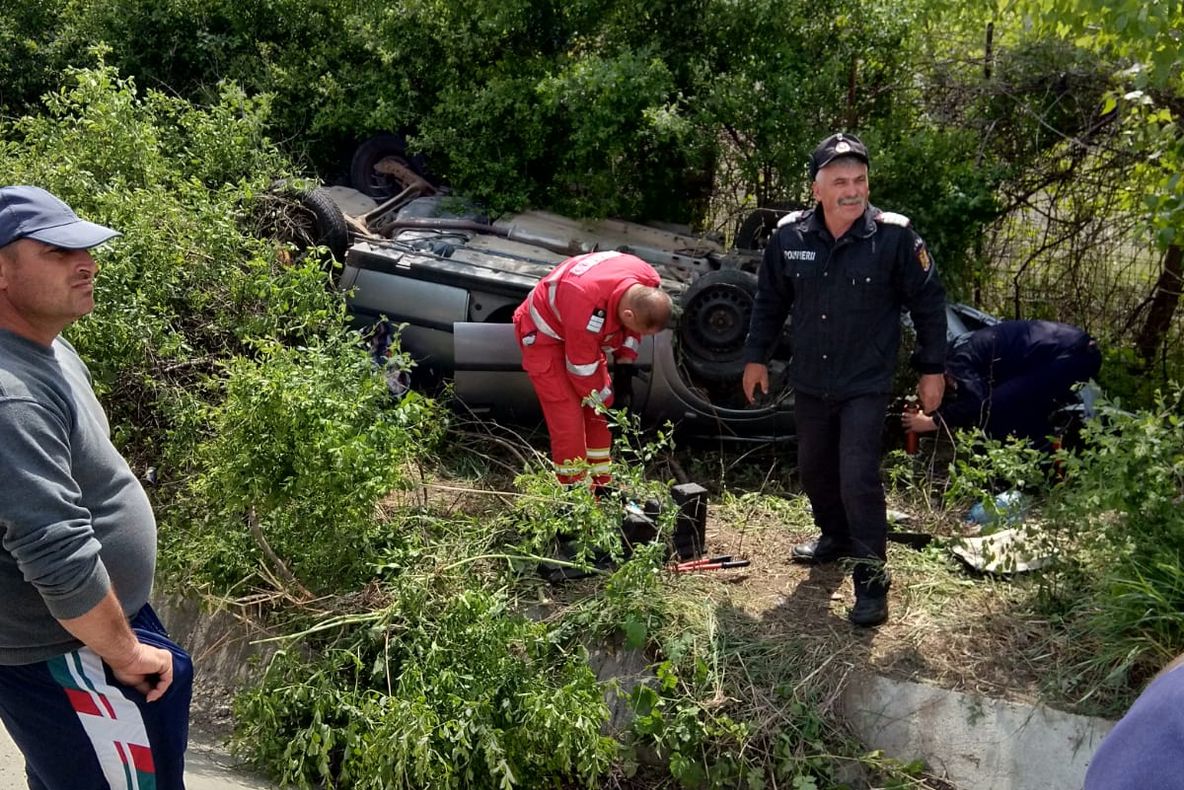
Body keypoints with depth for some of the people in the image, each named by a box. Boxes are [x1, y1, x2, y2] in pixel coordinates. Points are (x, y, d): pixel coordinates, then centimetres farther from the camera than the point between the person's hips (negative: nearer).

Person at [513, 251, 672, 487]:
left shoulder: (649, 284, -21)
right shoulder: (590, 310, -43)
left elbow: (631, 330, 3)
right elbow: (582, 369, -28)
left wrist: (625, 361, 0)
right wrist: (601, 401, -15)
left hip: (581, 332, 8)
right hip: (544, 335, -8)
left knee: (602, 407, 7)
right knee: (567, 416, -13)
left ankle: (603, 483, 17)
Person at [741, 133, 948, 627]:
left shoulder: (894, 237, -15)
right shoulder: (789, 236, -7)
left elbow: (928, 303, -5)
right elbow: (769, 300, 8)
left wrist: (933, 369, -3)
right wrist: (756, 357, 11)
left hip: (866, 385, -4)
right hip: (810, 381, 5)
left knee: (858, 476, -11)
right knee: (814, 467, 18)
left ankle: (870, 578, 3)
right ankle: (835, 536, 44)